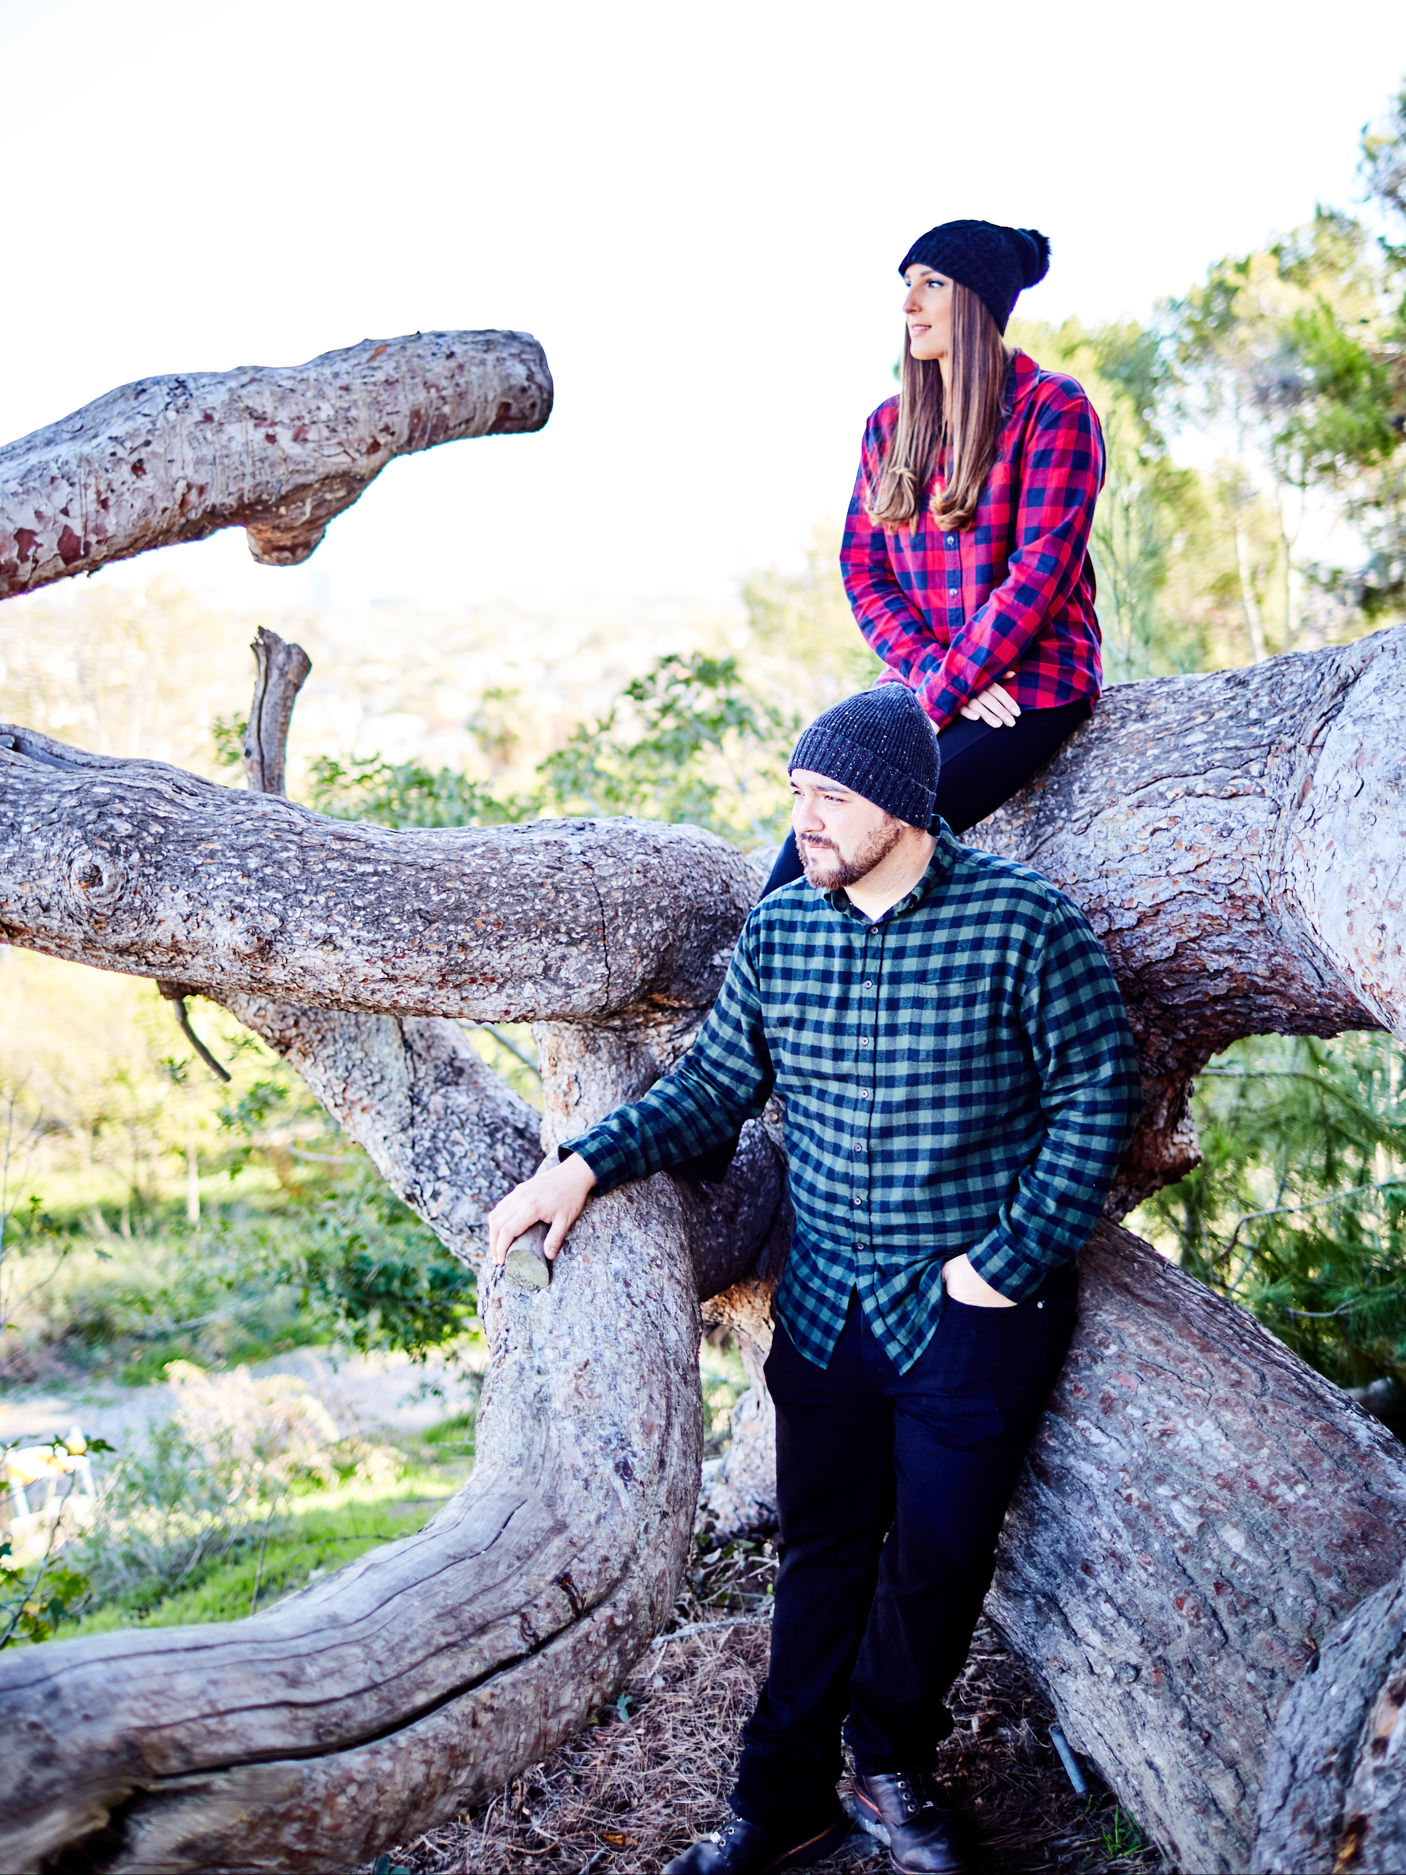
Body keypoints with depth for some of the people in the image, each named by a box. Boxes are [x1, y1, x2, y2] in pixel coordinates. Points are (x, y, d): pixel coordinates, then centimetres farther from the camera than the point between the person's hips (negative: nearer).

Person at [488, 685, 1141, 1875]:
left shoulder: (1022, 919, -13)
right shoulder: (780, 929, 0)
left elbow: (1096, 1097, -10)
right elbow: (715, 1085, 8)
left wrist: (1007, 1264, -13)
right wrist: (585, 1165, -4)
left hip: (971, 1315, -3)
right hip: (826, 1306, 4)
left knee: (936, 1563, 7)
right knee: (821, 1554, 13)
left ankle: (891, 1763, 35)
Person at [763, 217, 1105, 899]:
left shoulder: (1053, 409, -4)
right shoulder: (889, 424, 14)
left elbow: (1040, 573, -11)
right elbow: (862, 567, 10)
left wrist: (943, 693, -14)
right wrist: (927, 673, -8)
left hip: (1029, 686, -5)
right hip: (916, 689, 5)